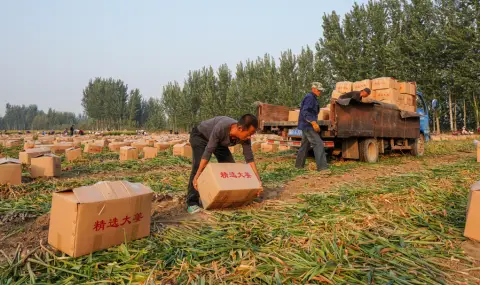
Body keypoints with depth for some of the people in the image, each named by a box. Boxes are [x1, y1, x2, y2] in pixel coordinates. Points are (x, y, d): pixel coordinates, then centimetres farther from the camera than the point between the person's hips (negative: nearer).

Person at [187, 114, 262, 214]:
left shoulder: (245, 137, -26)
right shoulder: (221, 127, -44)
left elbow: (249, 159, -16)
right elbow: (208, 151, -40)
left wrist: (258, 180, -20)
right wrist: (197, 175, -39)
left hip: (218, 141, 6)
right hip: (200, 136, -6)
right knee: (198, 165, -23)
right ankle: (192, 202, -18)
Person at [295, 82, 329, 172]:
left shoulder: (313, 98, 19)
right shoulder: (309, 97, -13)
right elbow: (305, 112, -23)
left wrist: (314, 123, 22)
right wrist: (314, 123, -29)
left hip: (306, 126, 11)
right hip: (308, 125, -11)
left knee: (305, 145, 15)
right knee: (318, 144, -15)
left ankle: (299, 164, 22)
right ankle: (322, 166, -17)